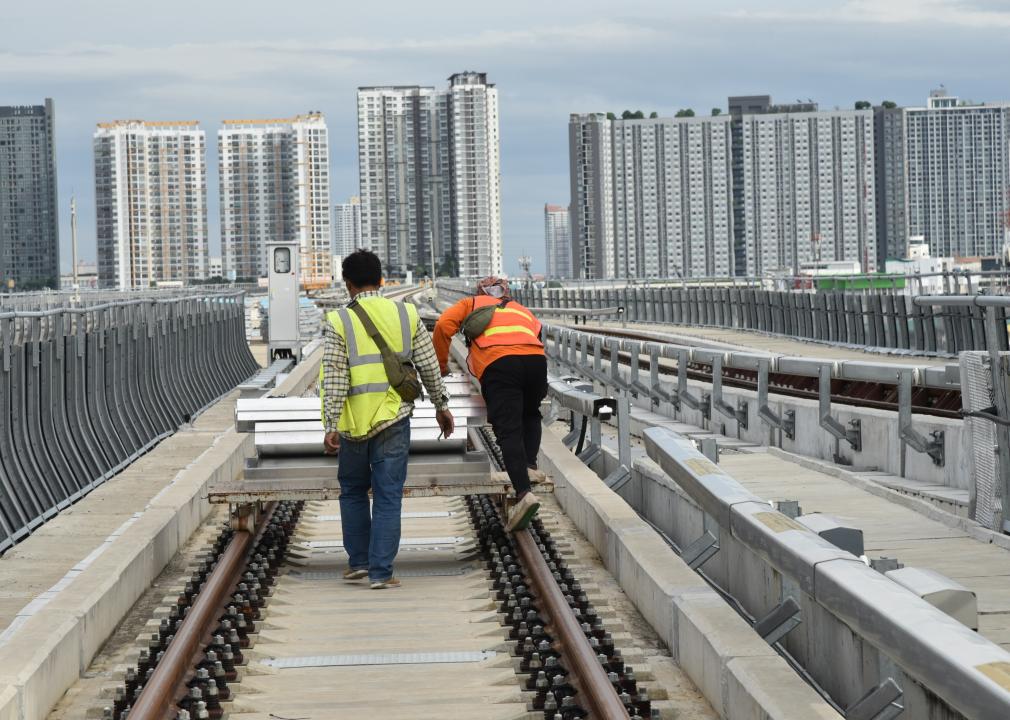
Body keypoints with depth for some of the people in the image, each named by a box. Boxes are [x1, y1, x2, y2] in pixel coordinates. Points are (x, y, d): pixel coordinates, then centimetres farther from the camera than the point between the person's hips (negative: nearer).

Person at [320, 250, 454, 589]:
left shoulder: (339, 321, -3)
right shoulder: (406, 315, 3)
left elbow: (333, 378, -8)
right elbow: (429, 366, 7)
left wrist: (331, 426, -7)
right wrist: (441, 405, 19)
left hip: (354, 422, -1)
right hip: (394, 420, 1)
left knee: (353, 491, 18)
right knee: (388, 497, 3)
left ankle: (358, 561, 22)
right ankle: (381, 572, -1)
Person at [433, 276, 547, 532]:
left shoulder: (472, 304, 30)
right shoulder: (522, 310, 39)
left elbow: (444, 325, 16)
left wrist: (441, 365, 27)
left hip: (498, 362, -3)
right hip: (536, 357, 3)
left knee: (508, 431, -10)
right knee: (530, 415, 30)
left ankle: (524, 493, -26)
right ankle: (530, 465, 10)